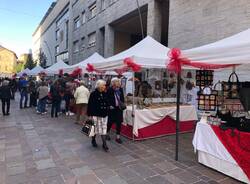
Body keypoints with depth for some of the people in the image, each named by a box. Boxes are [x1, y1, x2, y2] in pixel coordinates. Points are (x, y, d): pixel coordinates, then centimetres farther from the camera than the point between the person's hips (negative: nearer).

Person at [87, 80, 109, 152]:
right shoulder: (93, 94, -10)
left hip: (104, 114, 5)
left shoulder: (105, 94, 7)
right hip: (96, 114, -4)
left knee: (104, 129, 4)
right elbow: (90, 105, -10)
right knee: (95, 128, 8)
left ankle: (104, 144, 9)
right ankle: (93, 140, 33)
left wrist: (107, 112, 13)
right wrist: (90, 115, -12)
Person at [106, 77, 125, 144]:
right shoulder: (109, 90, -10)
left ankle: (118, 137, 17)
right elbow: (107, 99, -6)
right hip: (112, 108, -3)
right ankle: (107, 133, 35)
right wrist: (109, 105, -16)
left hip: (119, 108, 4)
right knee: (110, 122, 9)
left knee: (119, 122, 5)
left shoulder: (120, 89, 3)